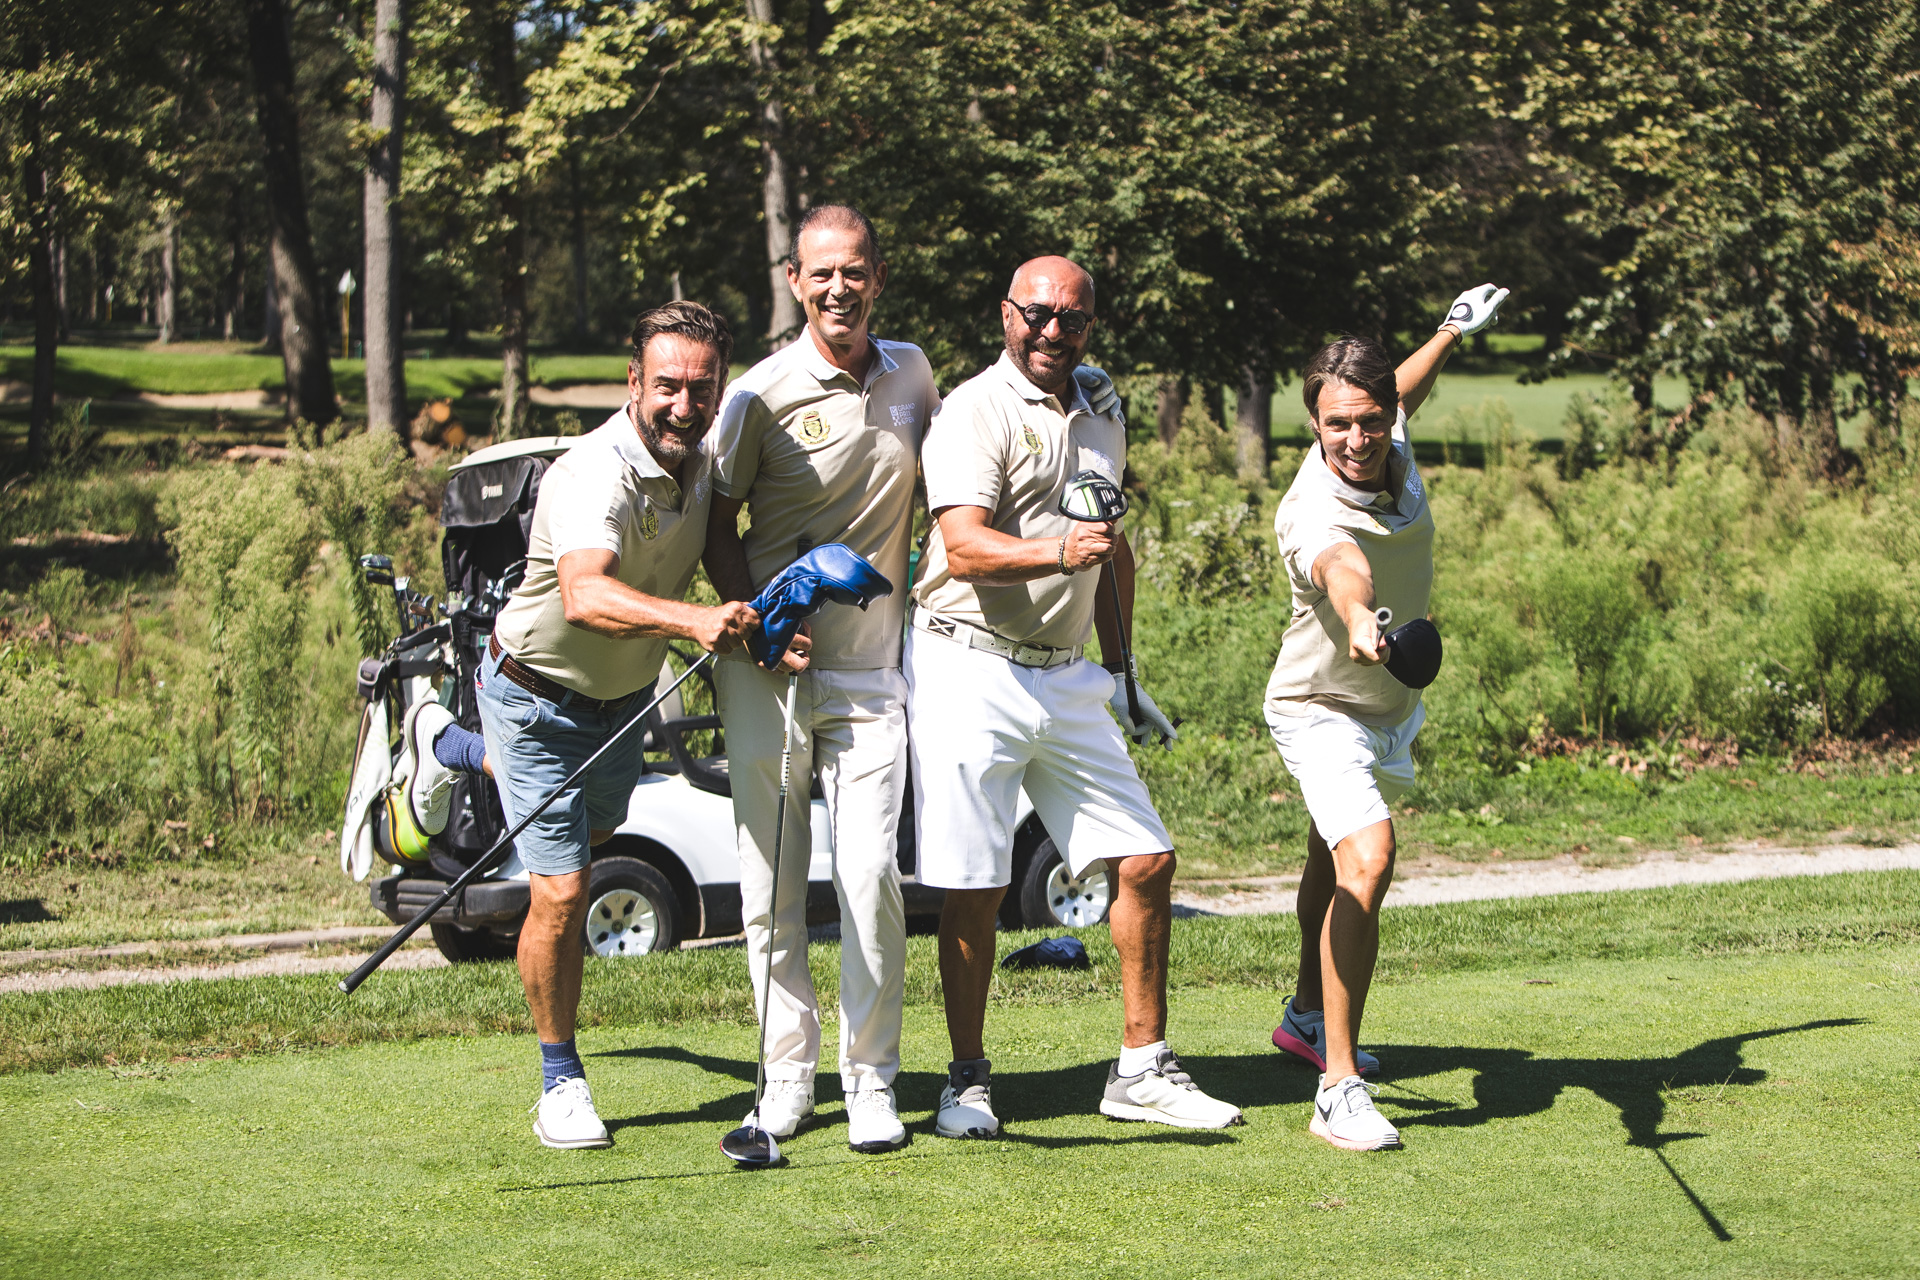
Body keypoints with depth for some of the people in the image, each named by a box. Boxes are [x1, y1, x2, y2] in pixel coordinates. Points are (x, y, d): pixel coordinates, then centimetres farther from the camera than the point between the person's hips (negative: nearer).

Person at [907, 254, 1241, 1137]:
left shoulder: (1100, 418, 15)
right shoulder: (975, 411, -8)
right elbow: (964, 546, -23)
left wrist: (1122, 678, 24)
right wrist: (1058, 552, -40)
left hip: (1065, 676, 7)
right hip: (971, 668, -6)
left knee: (1146, 862, 3)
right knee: (974, 890, -4)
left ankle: (1141, 1070, 14)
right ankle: (968, 1080, 11)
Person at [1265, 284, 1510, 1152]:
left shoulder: (1391, 445, -16)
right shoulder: (1311, 515, -37)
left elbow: (1404, 393, 11)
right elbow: (1341, 567, -63)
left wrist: (1451, 333, 18)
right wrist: (1359, 623, -82)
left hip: (1394, 706, 8)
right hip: (1322, 711, -8)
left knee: (1337, 854, 28)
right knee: (1365, 860, -30)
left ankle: (1309, 1015, 52)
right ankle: (1338, 1089, -28)